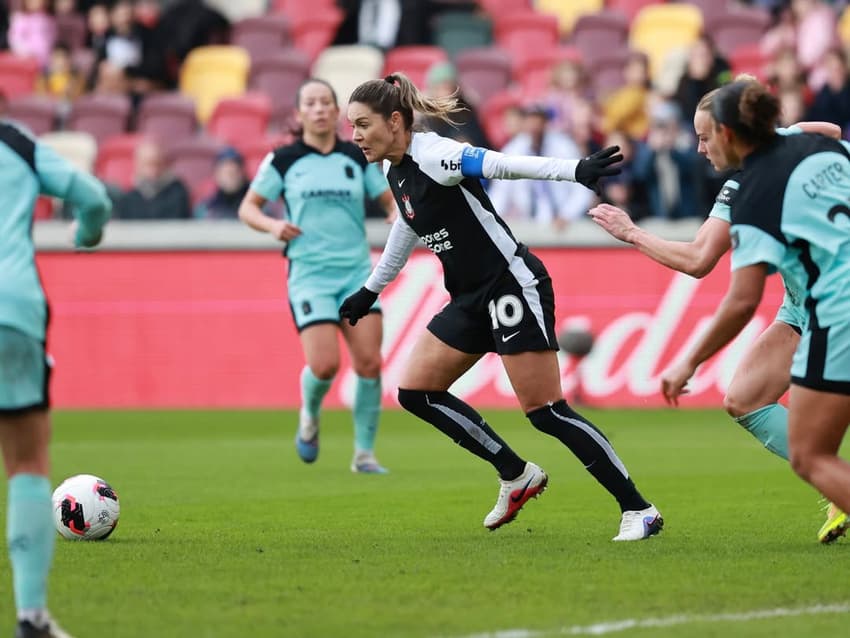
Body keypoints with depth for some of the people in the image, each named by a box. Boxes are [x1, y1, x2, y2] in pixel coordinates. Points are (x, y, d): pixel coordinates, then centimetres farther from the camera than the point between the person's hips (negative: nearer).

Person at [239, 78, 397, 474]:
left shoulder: (358, 158, 7)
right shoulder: (283, 161, 2)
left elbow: (390, 200, 14)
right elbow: (248, 208, 8)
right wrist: (273, 225, -13)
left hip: (357, 270, 2)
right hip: (310, 274, -2)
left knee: (369, 362, -10)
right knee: (325, 364, -15)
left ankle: (364, 453, 2)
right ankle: (309, 416, 20)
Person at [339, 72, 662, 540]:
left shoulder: (432, 155, -19)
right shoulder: (395, 171, 8)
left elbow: (506, 165, -34)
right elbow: (407, 227, 28)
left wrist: (575, 170, -48)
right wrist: (370, 290, 39)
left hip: (512, 286, -9)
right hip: (472, 298, 9)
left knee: (546, 412, -11)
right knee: (415, 392, 4)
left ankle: (638, 510, -4)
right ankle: (517, 476, 12)